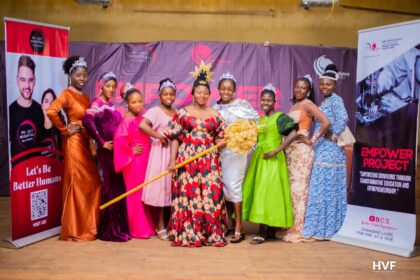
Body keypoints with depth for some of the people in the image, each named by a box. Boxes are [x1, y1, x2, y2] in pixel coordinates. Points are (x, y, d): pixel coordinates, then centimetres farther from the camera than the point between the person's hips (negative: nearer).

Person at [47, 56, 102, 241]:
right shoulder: (66, 94, -10)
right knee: (77, 185, -2)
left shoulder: (85, 97, 14)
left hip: (85, 143, 8)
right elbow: (51, 111, -27)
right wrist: (65, 130, -16)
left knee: (92, 184, 10)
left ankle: (88, 226, 22)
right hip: (74, 144, -8)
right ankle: (75, 230, 10)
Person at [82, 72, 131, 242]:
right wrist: (101, 142, -19)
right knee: (112, 188, -3)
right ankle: (110, 230, 8)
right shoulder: (97, 103, -8)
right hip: (107, 152, -8)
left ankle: (118, 227, 24)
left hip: (117, 151, 8)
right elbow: (87, 121, -25)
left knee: (118, 187, 12)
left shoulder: (111, 105, 16)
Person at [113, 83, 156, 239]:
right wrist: (131, 151, -15)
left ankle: (148, 226, 23)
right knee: (136, 194, 1)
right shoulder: (127, 121, -13)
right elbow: (119, 139, -25)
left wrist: (148, 151, 7)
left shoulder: (141, 118, 9)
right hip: (134, 161, -7)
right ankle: (139, 229, 12)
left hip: (145, 160, 7)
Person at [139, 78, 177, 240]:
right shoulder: (155, 111, -7)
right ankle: (161, 225, 11)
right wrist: (160, 137, -17)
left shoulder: (177, 113, 11)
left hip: (175, 153, 5)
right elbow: (142, 125, -25)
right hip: (161, 154, -5)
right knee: (161, 187, -1)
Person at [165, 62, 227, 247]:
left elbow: (220, 139, 15)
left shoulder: (215, 115, 12)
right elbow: (175, 138, 1)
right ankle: (188, 234, 9)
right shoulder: (183, 113, 5)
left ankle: (212, 233, 9)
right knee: (187, 194, -1)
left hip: (209, 160, 2)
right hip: (187, 159, -2)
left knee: (211, 195, -2)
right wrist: (172, 160, -7)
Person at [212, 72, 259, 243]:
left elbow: (257, 121, 0)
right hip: (219, 151, 5)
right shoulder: (215, 108, 9)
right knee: (223, 186, 9)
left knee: (233, 186, -9)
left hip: (236, 151, -5)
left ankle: (239, 228, -1)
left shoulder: (242, 105, -5)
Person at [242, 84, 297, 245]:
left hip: (272, 160, -7)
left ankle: (263, 232, -1)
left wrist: (276, 150, -20)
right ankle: (265, 228, 19)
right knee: (258, 191, 8)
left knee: (267, 192, -6)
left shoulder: (280, 117, -6)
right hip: (258, 158, 7)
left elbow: (293, 133, -18)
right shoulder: (260, 119, 15)